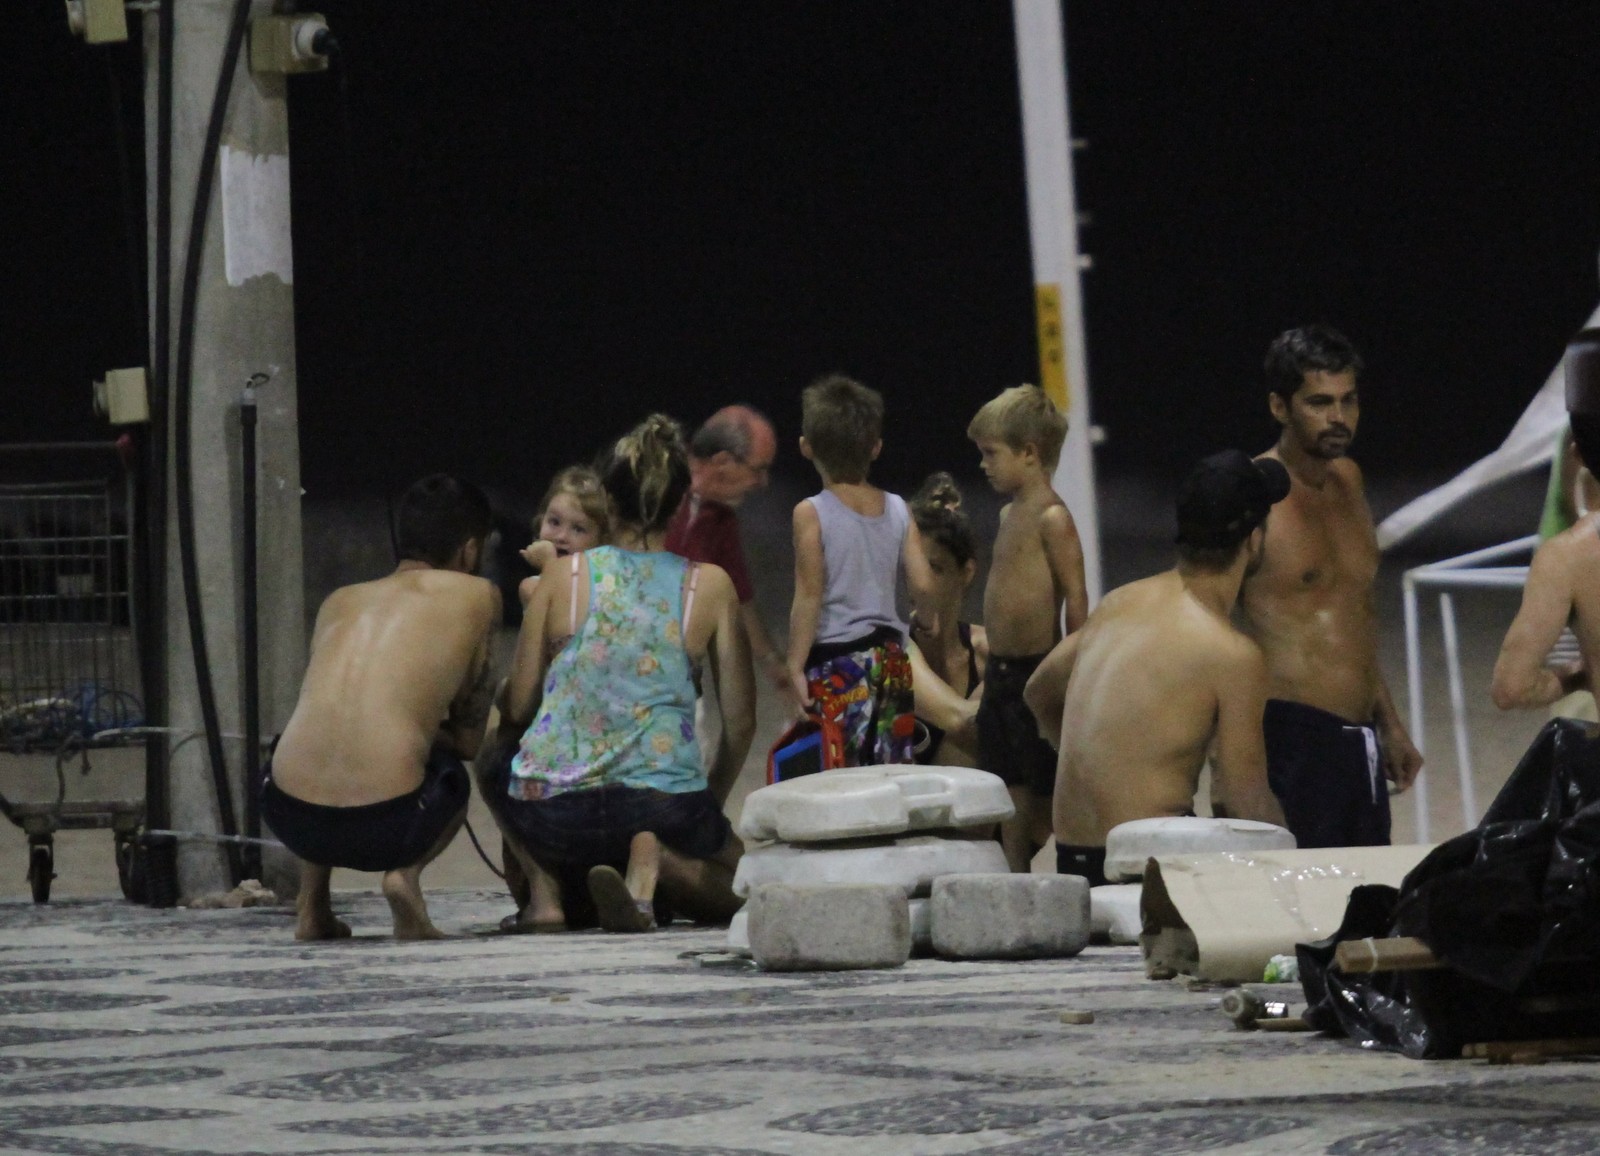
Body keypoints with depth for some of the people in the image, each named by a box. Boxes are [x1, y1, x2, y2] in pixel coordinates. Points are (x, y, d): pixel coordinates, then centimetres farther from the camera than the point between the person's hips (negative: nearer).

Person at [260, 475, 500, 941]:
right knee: (450, 775, 34)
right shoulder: (477, 596, 12)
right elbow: (469, 739, 20)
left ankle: (312, 902, 21)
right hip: (384, 825, -3)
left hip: (288, 815, 3)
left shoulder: (339, 602, 21)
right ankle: (405, 873, 3)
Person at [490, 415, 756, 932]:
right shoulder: (710, 586, 3)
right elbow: (740, 721, 5)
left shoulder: (565, 576, 3)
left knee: (495, 763, 36)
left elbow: (517, 709, 4)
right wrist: (709, 806, 22)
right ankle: (654, 866, -8)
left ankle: (545, 887, 8)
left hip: (552, 812, 1)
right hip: (663, 806, -1)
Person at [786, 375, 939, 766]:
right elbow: (923, 585, 0)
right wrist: (934, 624, 21)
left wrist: (795, 664, -7)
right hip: (890, 656, 5)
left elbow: (809, 597, -11)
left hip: (836, 660, -5)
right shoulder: (897, 510, 4)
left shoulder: (812, 514, -8)